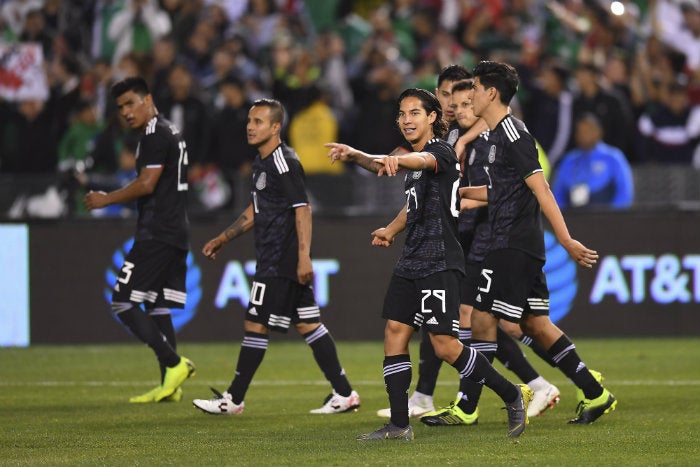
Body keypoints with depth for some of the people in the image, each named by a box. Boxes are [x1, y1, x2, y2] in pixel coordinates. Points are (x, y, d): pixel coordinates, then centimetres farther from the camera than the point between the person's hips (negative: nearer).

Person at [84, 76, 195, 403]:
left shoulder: (154, 134, -11)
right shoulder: (171, 133, 21)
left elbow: (147, 184, -17)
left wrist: (106, 200, -6)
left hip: (157, 233, -10)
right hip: (177, 232, 10)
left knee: (123, 302, -9)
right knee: (156, 306, 9)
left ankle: (174, 364, -15)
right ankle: (170, 386, 4)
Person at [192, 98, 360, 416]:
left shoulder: (284, 163, -14)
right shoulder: (262, 162, 17)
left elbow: (302, 210, -20)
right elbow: (255, 210, 28)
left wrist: (304, 256, -26)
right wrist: (223, 239, 28)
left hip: (281, 262, -10)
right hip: (272, 257, 10)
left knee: (256, 324, -5)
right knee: (306, 323, 9)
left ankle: (233, 400, 1)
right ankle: (344, 393, 10)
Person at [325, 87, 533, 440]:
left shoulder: (441, 152, -10)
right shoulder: (415, 161, 16)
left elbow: (421, 160, -33)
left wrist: (390, 160, -54)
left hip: (439, 262, -9)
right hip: (411, 262, 9)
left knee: (445, 345, -11)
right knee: (394, 333, 1)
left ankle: (512, 395, 4)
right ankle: (399, 425, 5)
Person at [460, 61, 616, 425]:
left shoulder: (512, 133, -13)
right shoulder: (497, 134, 17)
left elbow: (540, 190, -18)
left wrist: (566, 241, -21)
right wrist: (458, 192, 30)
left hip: (513, 245, -10)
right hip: (524, 247, 10)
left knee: (482, 318, -7)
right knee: (536, 324, 9)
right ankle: (595, 394, 11)